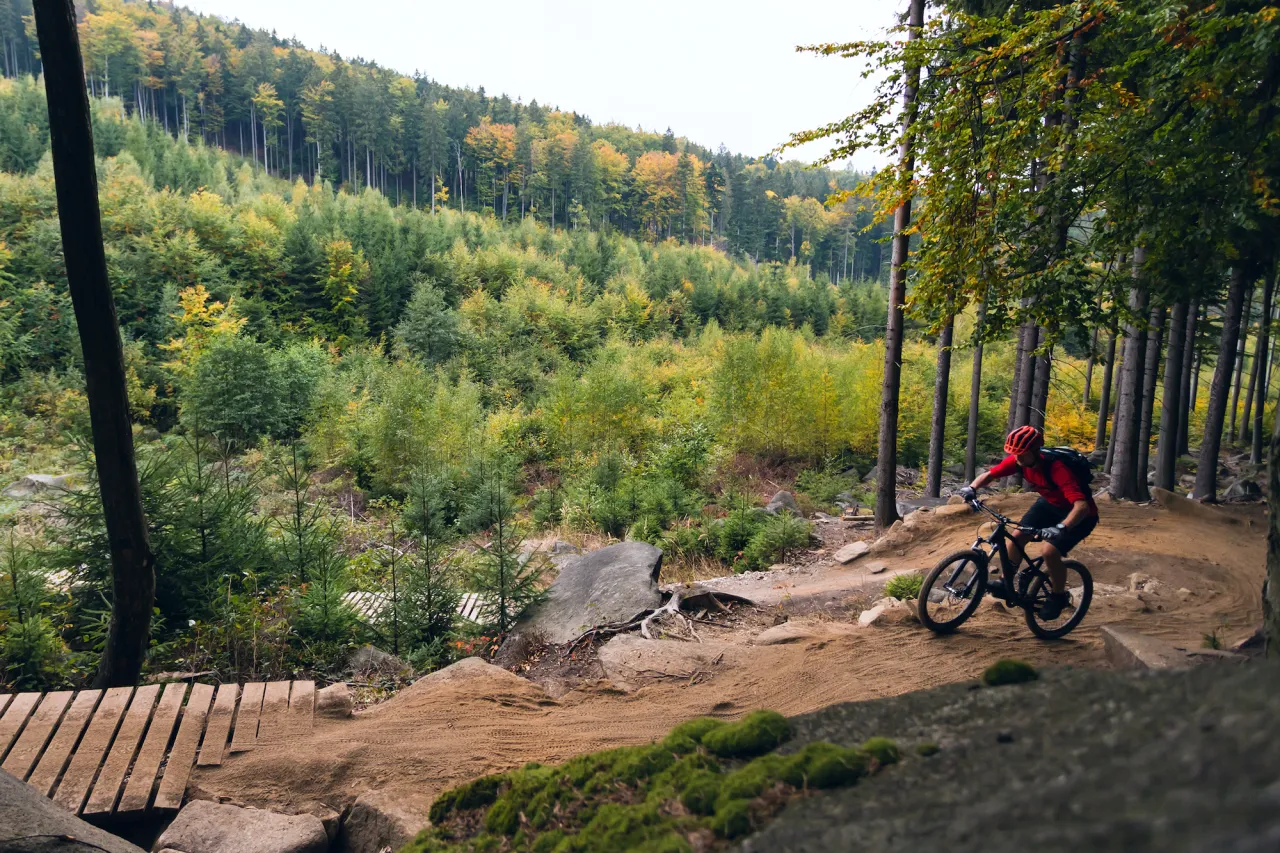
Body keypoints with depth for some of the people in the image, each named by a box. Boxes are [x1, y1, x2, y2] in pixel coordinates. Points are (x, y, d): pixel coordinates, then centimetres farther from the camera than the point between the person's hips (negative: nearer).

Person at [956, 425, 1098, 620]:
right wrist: (972, 488, -28)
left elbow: (1082, 505, -46)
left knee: (1050, 551, -23)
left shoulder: (1056, 468, -38)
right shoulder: (1017, 460, -19)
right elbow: (989, 475, -8)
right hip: (1049, 503, 7)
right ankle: (1006, 583, 15)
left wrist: (1062, 528, -61)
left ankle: (1058, 597, 3)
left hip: (1078, 514, -7)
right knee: (1017, 536, -5)